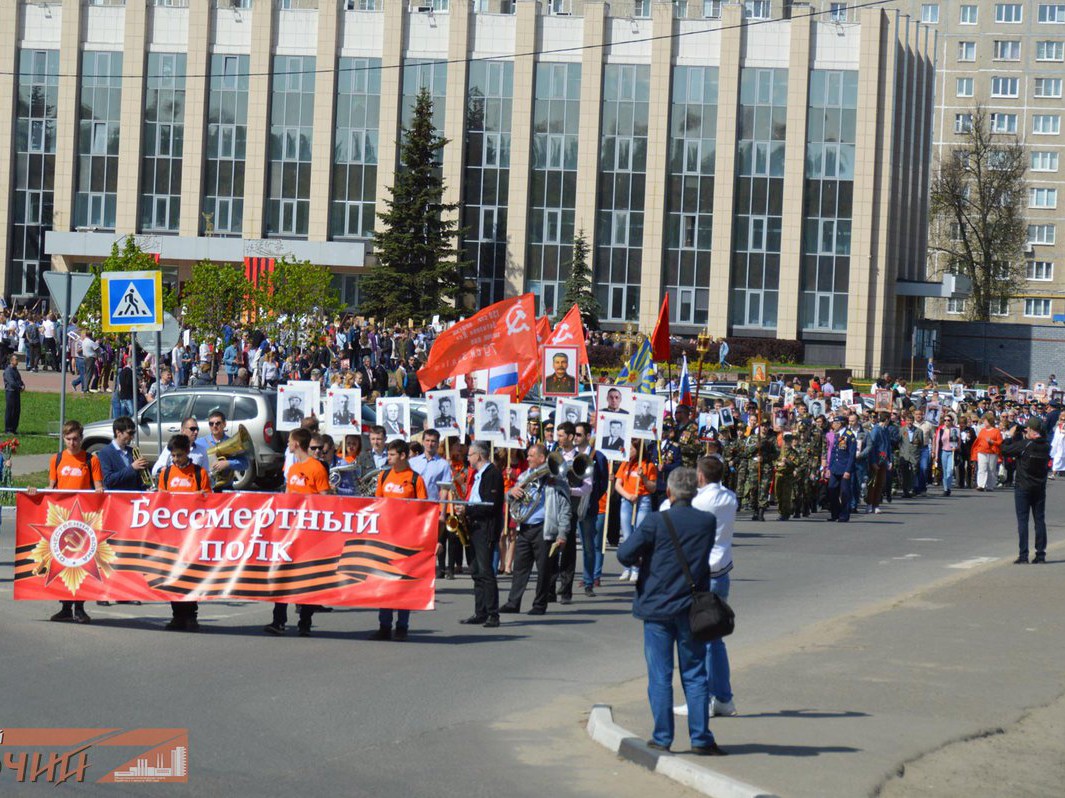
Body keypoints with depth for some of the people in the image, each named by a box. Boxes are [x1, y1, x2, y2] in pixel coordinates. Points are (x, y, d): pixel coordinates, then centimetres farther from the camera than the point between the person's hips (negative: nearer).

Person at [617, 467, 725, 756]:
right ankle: (701, 738, 7)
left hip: (657, 605, -2)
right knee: (695, 675, 9)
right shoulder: (708, 522, -2)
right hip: (692, 609, 2)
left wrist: (638, 561, 6)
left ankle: (662, 738, 6)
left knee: (660, 677, 5)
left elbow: (625, 554, -15)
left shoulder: (656, 521, -12)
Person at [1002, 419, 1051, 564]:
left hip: (1023, 487, -5)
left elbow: (1005, 450, -11)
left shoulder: (1024, 445, -17)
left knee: (1022, 521, -1)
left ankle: (1023, 555, -5)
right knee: (1040, 520, 9)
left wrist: (1012, 436, 3)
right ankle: (1040, 554, 9)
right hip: (1040, 487, 5)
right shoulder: (1045, 446, 1)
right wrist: (1022, 437, 14)